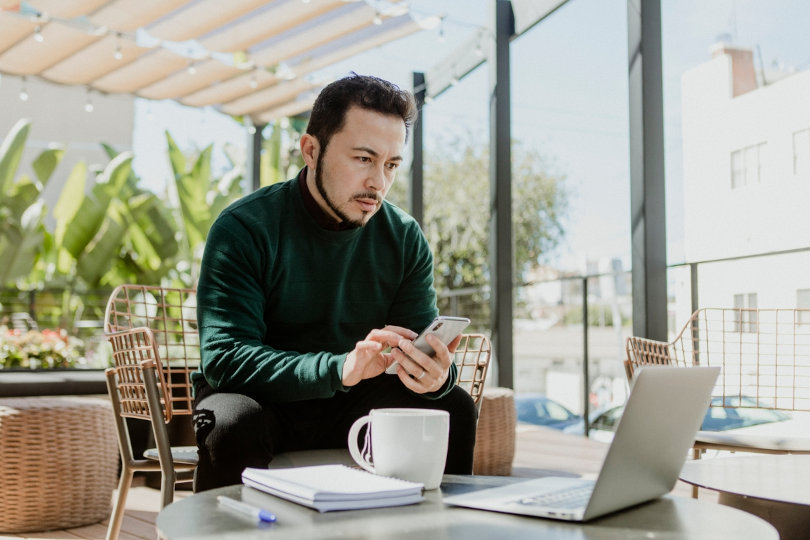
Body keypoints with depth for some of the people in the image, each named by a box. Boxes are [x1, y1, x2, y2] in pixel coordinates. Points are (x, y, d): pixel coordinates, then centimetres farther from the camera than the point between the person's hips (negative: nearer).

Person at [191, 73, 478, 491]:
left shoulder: (405, 239, -3)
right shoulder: (244, 229, -17)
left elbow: (422, 343, -4)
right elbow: (224, 358, -25)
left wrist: (437, 375, -30)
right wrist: (341, 367, -40)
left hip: (347, 402, 4)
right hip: (261, 399, -3)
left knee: (454, 407, -16)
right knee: (235, 421, -35)